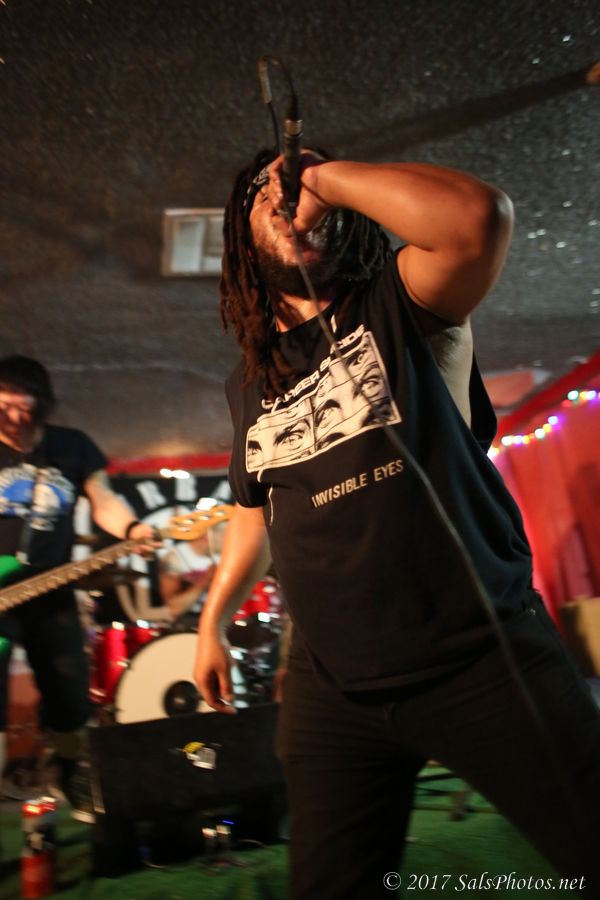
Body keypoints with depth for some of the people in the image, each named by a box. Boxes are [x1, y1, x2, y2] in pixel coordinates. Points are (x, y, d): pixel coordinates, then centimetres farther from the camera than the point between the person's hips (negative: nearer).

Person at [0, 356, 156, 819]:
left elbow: (104, 502, 2)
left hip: (53, 598, 2)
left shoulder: (74, 447, 3)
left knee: (72, 707, 10)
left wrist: (132, 529, -19)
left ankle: (65, 774, 40)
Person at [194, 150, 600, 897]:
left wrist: (325, 177, -13)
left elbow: (479, 218, -24)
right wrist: (211, 622, 27)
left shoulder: (395, 303, -3)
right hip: (332, 690, 5)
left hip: (481, 657, -4)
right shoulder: (248, 385, 12)